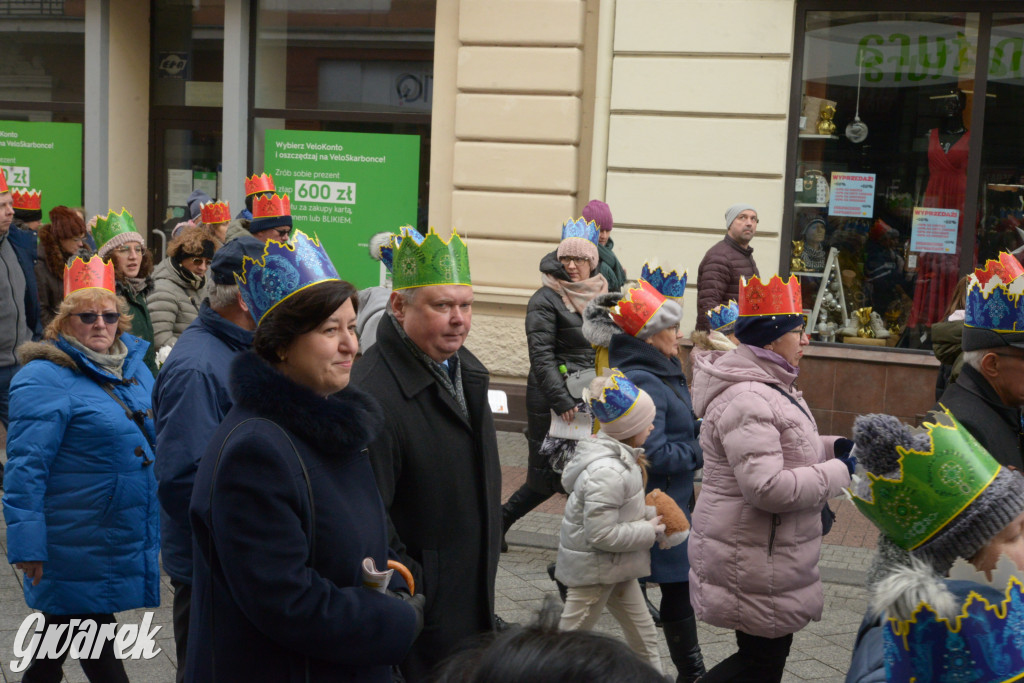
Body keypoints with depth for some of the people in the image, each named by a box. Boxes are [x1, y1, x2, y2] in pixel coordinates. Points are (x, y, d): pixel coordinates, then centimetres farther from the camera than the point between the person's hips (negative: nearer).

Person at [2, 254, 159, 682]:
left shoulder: (133, 367, 9)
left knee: (60, 635, 19)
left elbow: (156, 440, 20)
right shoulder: (45, 378, -14)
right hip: (79, 546, -7)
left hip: (127, 541, 7)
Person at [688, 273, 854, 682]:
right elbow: (766, 487, -32)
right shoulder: (747, 401, -25)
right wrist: (839, 472, -22)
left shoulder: (766, 387, 11)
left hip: (767, 555, 11)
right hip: (753, 566, -11)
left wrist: (832, 447, 7)